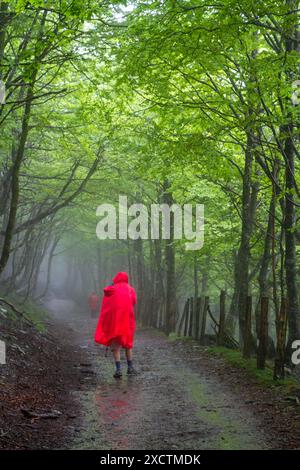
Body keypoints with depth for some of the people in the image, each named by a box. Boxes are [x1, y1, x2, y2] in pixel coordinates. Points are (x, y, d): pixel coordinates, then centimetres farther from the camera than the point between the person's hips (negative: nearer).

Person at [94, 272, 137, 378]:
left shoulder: (110, 290, 5)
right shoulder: (130, 290, 6)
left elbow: (104, 307, 4)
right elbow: (134, 303, -2)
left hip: (113, 319, -1)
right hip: (127, 319, 1)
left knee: (115, 345, 3)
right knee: (128, 342, 17)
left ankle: (118, 369, -8)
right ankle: (130, 367, 18)